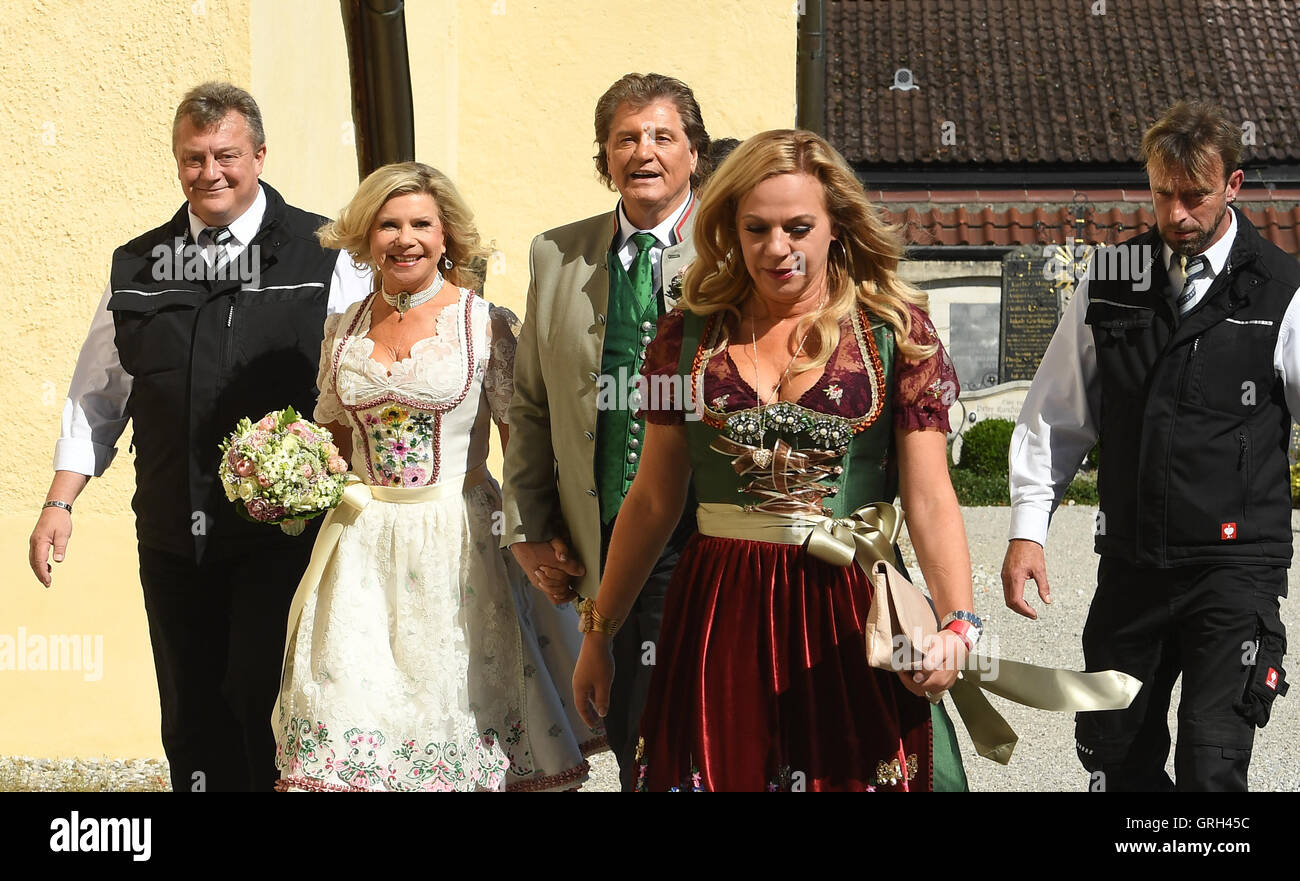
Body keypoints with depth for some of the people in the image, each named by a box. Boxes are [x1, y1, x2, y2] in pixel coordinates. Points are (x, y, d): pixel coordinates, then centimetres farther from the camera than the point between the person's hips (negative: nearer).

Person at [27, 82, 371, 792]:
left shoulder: (322, 258, 0)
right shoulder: (137, 267, 12)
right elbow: (95, 399, 17)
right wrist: (60, 501, 10)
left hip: (283, 537, -4)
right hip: (173, 539, 4)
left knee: (262, 706, -12)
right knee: (191, 725, 9)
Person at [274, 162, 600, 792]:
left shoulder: (485, 325, -3)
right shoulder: (344, 329, 8)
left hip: (459, 544, -3)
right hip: (363, 546, 3)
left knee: (451, 706, 1)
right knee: (348, 726, -3)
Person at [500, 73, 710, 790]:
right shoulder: (556, 257, 12)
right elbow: (530, 407, 15)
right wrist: (527, 529, 8)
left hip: (706, 543, -3)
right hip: (601, 546, 3)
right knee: (628, 738, 8)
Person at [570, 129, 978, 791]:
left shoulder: (895, 331, -2)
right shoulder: (691, 333, 4)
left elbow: (930, 499, -8)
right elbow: (654, 498, 10)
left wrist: (956, 624, -22)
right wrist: (599, 631, 10)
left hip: (851, 611, -2)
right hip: (720, 611, 2)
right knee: (722, 772, 7)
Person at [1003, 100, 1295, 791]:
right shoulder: (1108, 281, 6)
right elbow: (1053, 416, 10)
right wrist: (1027, 529, 3)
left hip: (1236, 566, -4)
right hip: (1129, 563, 4)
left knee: (1211, 765, -11)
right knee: (1115, 757, 10)